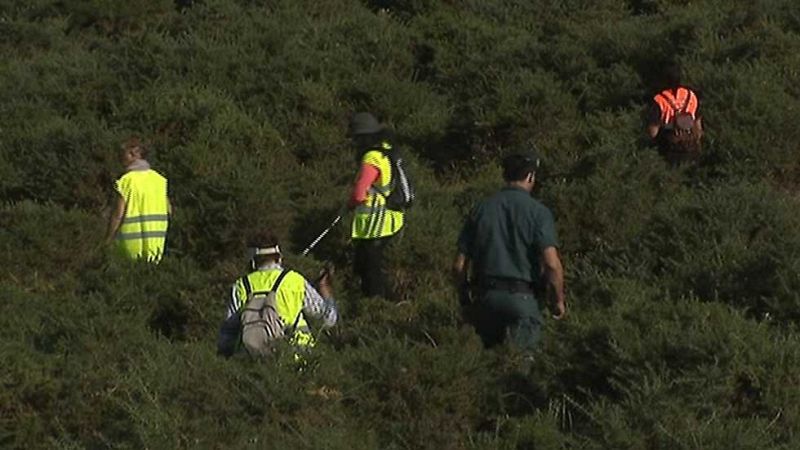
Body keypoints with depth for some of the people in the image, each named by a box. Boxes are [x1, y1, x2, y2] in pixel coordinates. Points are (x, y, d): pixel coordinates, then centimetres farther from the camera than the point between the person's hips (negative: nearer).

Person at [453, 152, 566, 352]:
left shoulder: (481, 209, 9)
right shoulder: (538, 212, -2)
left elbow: (459, 266, 8)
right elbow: (551, 263, -12)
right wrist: (559, 300, 2)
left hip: (486, 296, 4)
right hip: (521, 297, -4)